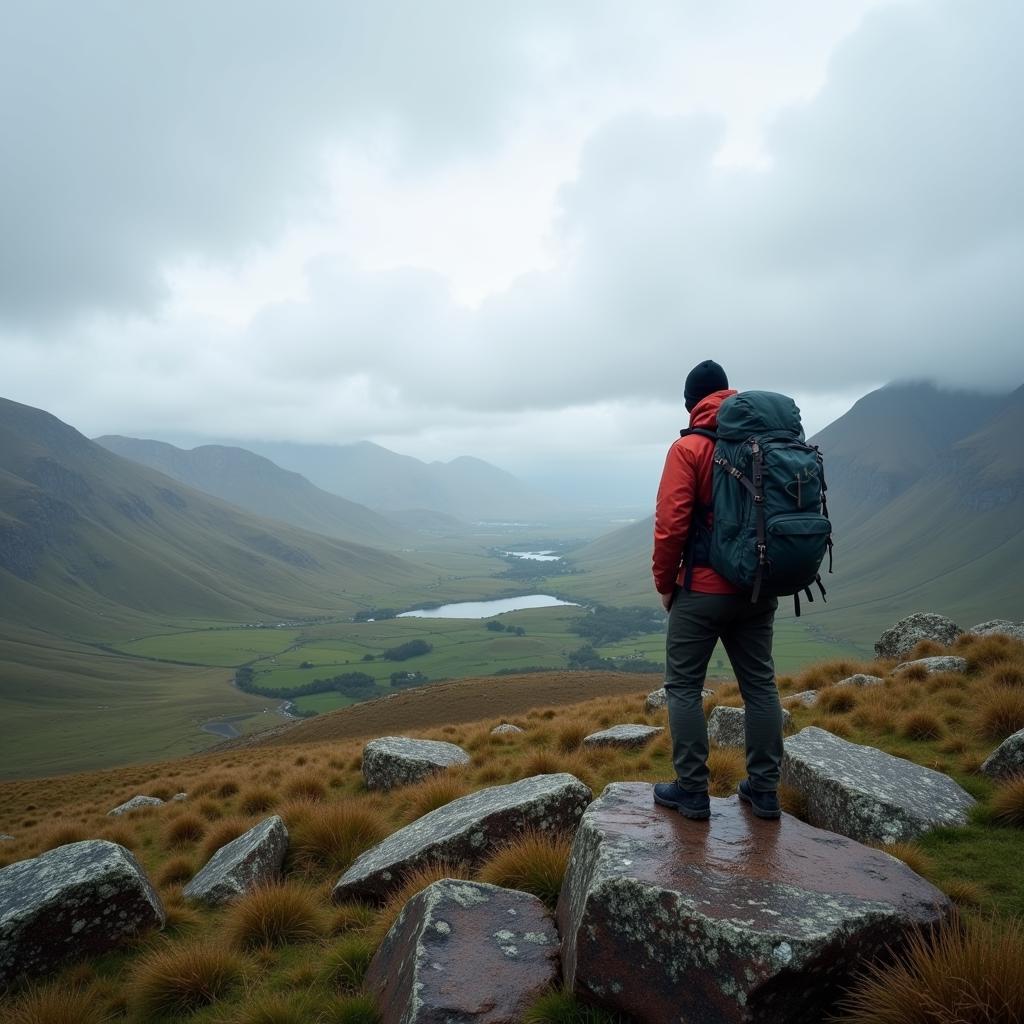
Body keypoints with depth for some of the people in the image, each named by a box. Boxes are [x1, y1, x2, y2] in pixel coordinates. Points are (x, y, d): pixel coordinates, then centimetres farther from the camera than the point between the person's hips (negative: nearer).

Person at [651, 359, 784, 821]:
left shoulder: (689, 448, -10)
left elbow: (671, 523, -15)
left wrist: (664, 582, -2)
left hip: (703, 589, -5)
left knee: (683, 686, 6)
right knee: (760, 684, 13)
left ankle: (692, 791, 10)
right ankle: (764, 790, 20)